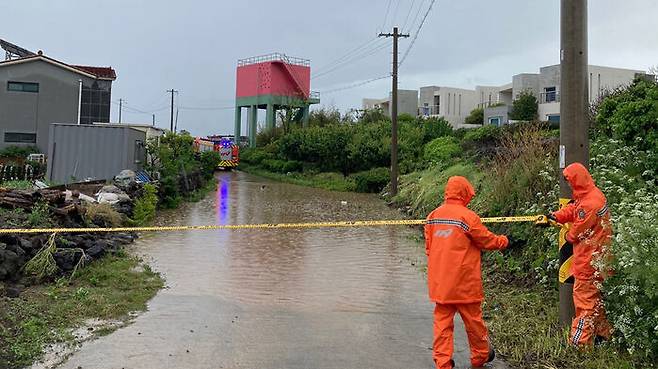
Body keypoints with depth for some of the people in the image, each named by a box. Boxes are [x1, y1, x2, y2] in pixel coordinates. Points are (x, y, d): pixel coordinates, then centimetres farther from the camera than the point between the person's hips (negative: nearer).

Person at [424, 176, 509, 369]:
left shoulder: (433, 216, 3)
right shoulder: (467, 216, -13)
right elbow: (488, 240, -3)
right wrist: (503, 241, 17)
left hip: (439, 281, 4)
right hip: (464, 282, -4)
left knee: (442, 320, 8)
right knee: (473, 319, 14)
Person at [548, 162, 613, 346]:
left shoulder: (590, 202, -25)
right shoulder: (589, 194, 6)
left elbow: (579, 229, -16)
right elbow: (572, 209, 9)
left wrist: (569, 238, 3)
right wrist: (556, 216, -7)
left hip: (589, 258, -10)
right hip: (595, 254, 10)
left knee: (584, 296, -4)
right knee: (595, 295, 20)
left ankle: (580, 341, 3)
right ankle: (603, 333, 32)